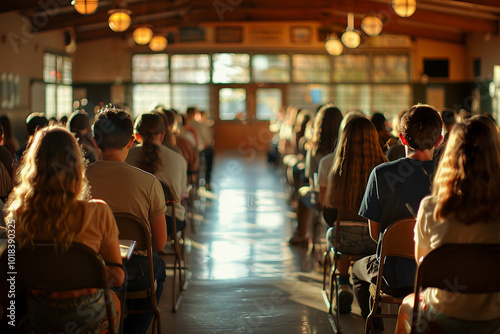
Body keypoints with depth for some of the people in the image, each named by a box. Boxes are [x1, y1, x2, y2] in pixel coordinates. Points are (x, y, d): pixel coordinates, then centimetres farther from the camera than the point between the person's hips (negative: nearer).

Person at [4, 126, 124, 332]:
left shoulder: (18, 214, -16)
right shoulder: (98, 213, -23)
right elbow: (117, 276, -12)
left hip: (37, 319, 3)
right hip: (85, 317, -3)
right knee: (113, 300, 34)